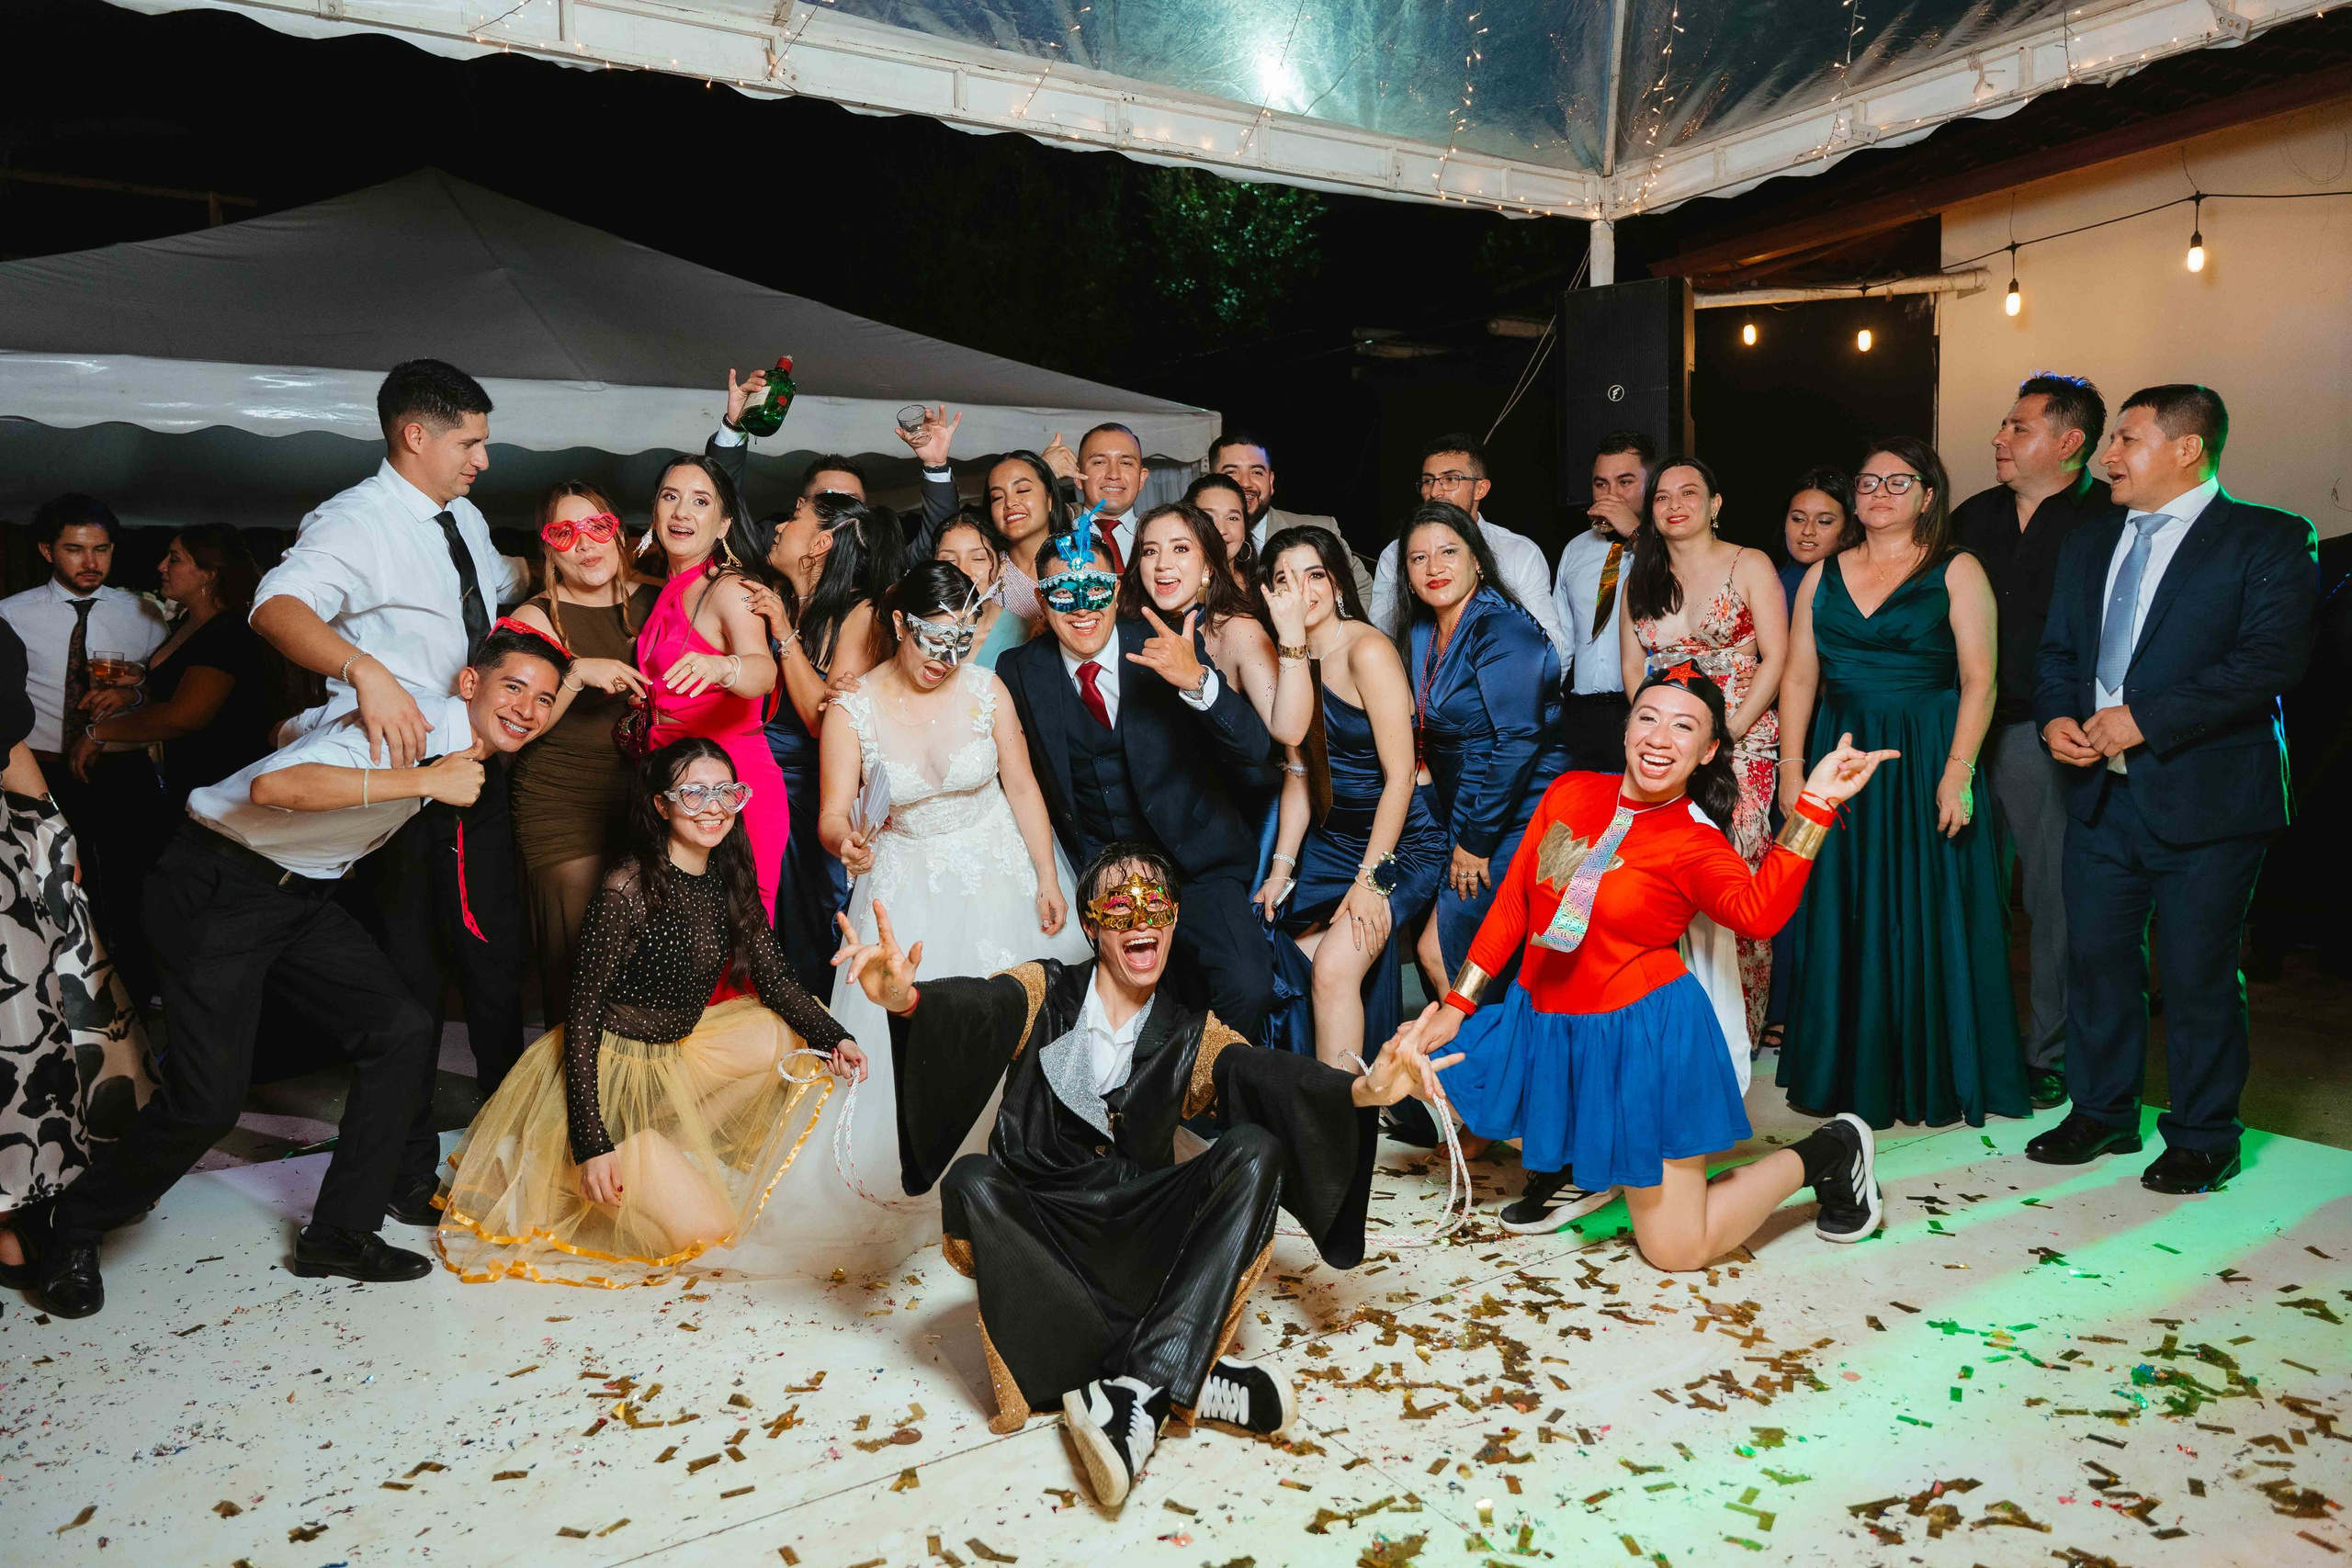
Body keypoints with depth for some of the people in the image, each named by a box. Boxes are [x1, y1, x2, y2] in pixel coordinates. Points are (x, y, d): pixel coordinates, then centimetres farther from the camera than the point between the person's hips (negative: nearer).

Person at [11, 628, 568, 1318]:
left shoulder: (471, 742, 3)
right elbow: (274, 785, -42)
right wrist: (427, 780, -42)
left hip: (304, 896, 9)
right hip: (215, 889, -9)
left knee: (402, 1032, -4)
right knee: (208, 1098, -11)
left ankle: (338, 1233, 8)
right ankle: (65, 1232, 16)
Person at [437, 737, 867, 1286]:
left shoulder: (730, 879, -1)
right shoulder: (630, 887, -22)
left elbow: (774, 978, 4)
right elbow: (583, 1012, -20)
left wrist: (834, 1038, -15)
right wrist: (591, 1142, -24)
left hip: (673, 1055, 8)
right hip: (606, 1066, -8)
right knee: (701, 1229, -15)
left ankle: (669, 1153, 4)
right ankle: (553, 1169, 5)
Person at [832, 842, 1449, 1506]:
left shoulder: (1191, 1033, 8)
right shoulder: (1044, 994, 2)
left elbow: (1267, 1073, -10)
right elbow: (976, 1007, -20)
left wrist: (1361, 1089, -30)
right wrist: (907, 998, -44)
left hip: (1143, 1238, 2)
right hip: (1040, 1225, -1)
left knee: (1257, 1150, -20)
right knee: (970, 1184, -32)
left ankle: (1135, 1388, -30)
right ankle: (1182, 1378, -29)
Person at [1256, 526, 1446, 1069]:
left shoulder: (1367, 650, -18)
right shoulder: (1289, 658, 4)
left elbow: (1400, 774, -19)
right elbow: (1300, 772, 9)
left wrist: (1370, 879, -18)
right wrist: (1281, 867, 4)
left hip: (1399, 842, -7)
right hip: (1329, 840, 7)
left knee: (1334, 968, -19)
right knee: (1292, 958, 1)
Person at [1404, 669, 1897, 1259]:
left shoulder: (1697, 843, -12)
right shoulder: (1570, 791, 0)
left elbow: (1759, 912, -34)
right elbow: (1513, 902, 4)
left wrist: (1813, 805, -38)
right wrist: (1457, 1005, 2)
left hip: (1641, 1034, -5)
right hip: (1543, 1021, 5)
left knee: (1677, 1251, -1)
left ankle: (1826, 1151, 25)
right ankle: (1565, 1167, 22)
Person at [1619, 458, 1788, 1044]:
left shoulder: (1749, 566, 3)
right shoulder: (1641, 579, 15)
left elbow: (1776, 659, -3)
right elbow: (1632, 670, 12)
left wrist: (1727, 732, -12)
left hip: (1742, 744, -3)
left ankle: (1739, 1026, 1)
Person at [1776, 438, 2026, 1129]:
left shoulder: (1957, 572, 0)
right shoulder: (1824, 576, 11)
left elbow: (1979, 681, -7)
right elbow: (1799, 677, 7)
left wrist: (1957, 773, -17)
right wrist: (1792, 770, -1)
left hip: (1926, 762, -3)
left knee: (1927, 918, 3)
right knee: (1843, 923, 7)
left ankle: (1933, 1079, 17)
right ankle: (1851, 1073, 20)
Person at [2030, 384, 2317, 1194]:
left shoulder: (2269, 540, -4)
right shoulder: (2088, 543, 15)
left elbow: (2275, 657, -16)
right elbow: (2057, 650, 18)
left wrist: (2147, 719, -20)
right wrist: (2056, 716, -2)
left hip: (2203, 796, -6)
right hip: (2101, 790, 6)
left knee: (2198, 973, 2)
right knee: (2096, 955, 11)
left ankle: (2203, 1138, 19)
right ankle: (2102, 1112, 27)